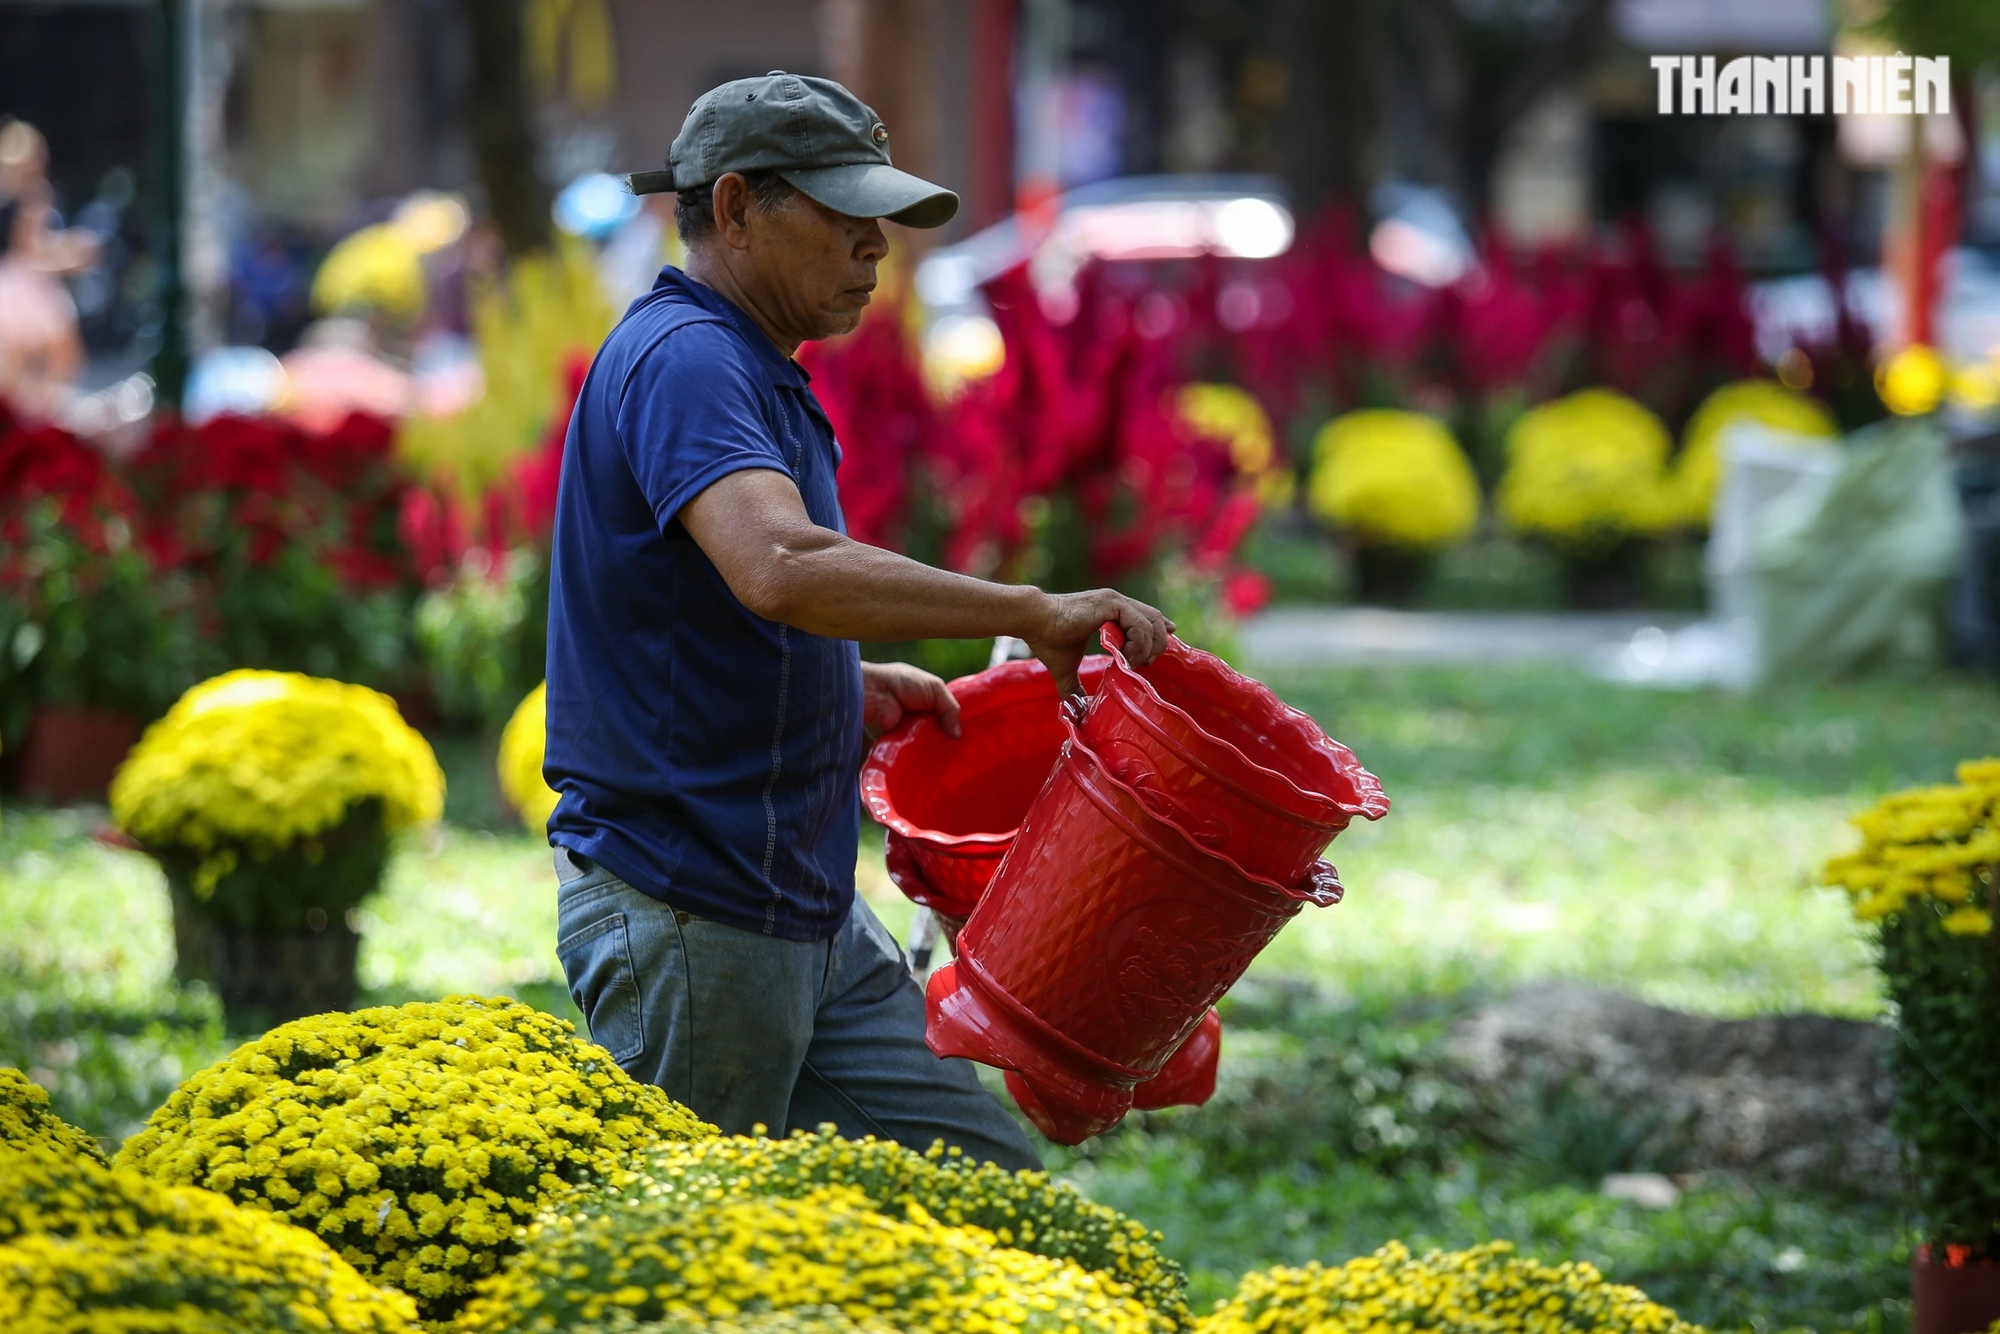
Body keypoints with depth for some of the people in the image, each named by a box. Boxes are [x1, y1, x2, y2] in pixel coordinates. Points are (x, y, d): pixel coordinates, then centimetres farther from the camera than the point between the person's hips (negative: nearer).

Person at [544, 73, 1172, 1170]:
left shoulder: (754, 375, 17)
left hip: (812, 912, 10)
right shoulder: (680, 360, -16)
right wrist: (1034, 613, -29)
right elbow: (781, 569, -34)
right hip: (685, 918, -10)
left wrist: (855, 685, 12)